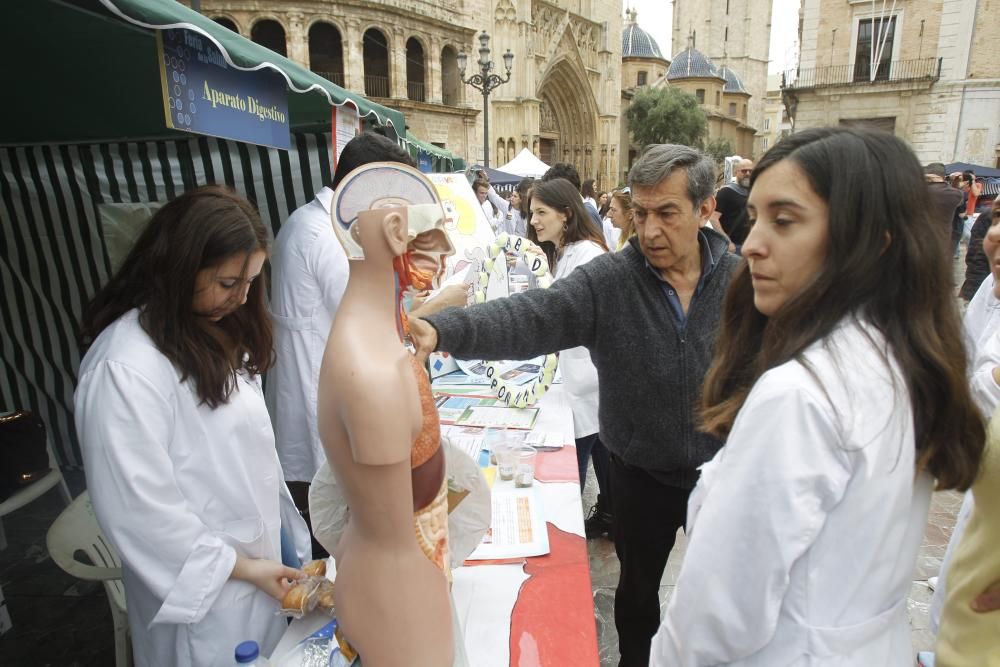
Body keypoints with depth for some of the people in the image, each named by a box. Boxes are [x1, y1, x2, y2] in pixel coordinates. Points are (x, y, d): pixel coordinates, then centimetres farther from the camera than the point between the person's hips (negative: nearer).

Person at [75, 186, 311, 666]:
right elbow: (138, 511, -23)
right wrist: (241, 567, -15)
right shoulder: (125, 367, -26)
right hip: (203, 587, -7)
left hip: (261, 556, 8)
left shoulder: (217, 329, 1)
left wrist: (284, 533, 9)